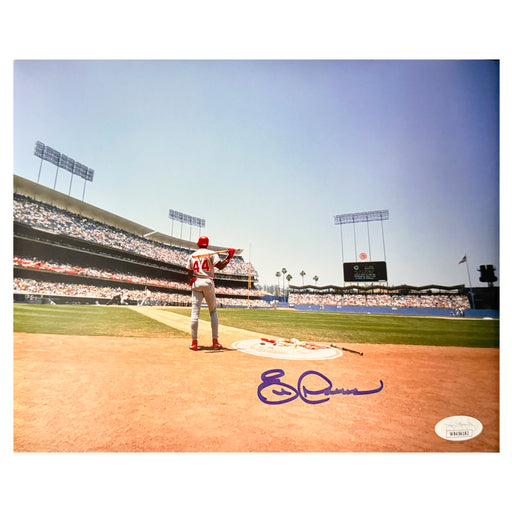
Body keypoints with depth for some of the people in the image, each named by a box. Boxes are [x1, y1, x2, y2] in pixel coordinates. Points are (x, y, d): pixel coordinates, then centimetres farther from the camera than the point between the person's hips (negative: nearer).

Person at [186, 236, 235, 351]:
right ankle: (215, 342, 5)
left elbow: (190, 274, 8)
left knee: (195, 312, 0)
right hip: (208, 283, -1)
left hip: (196, 283, 2)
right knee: (213, 311, 6)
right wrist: (229, 257, -4)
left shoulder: (192, 256, 12)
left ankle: (194, 342, 0)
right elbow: (220, 266, -11)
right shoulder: (211, 254, 3)